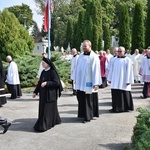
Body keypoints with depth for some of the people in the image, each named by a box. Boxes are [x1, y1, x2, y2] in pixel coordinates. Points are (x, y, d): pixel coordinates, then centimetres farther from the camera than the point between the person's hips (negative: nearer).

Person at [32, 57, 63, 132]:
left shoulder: (52, 72, -11)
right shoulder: (43, 72, 10)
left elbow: (57, 82, -16)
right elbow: (39, 83, 15)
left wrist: (46, 83, -24)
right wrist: (35, 92, 12)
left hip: (50, 94, -8)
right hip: (43, 94, 8)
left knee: (47, 109, -6)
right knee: (42, 108, 14)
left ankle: (43, 126, -5)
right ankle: (53, 121, 29)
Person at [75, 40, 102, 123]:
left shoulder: (94, 57, -9)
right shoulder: (81, 56, 10)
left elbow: (96, 70, -13)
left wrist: (96, 83, -16)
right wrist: (76, 79, 15)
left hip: (87, 82, -6)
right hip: (80, 82, 6)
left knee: (87, 100, 1)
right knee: (80, 98, 11)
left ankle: (88, 117, 12)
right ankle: (82, 114, 26)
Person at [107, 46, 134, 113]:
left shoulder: (127, 60, -3)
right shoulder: (115, 60, 10)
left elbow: (129, 71, -7)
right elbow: (111, 70, 12)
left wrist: (128, 81, -12)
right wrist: (110, 79, 9)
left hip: (123, 81, -4)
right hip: (115, 81, 4)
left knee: (124, 94, 2)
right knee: (115, 94, 5)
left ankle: (125, 107, 15)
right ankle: (116, 108, 14)